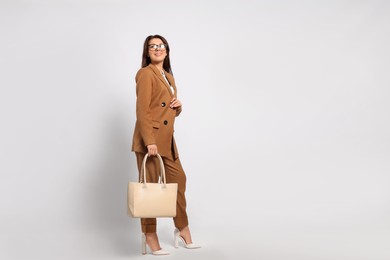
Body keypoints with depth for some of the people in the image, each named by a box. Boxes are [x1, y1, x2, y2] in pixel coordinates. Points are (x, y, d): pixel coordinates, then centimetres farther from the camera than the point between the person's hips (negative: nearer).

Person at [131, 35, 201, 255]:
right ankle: (150, 236, 7)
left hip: (167, 138, 9)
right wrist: (149, 141, -23)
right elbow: (142, 110, -16)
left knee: (178, 179, 12)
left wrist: (178, 105, 2)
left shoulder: (169, 76, 19)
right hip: (150, 138, -9)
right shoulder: (146, 73, -7)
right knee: (149, 185, -2)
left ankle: (182, 229, 25)